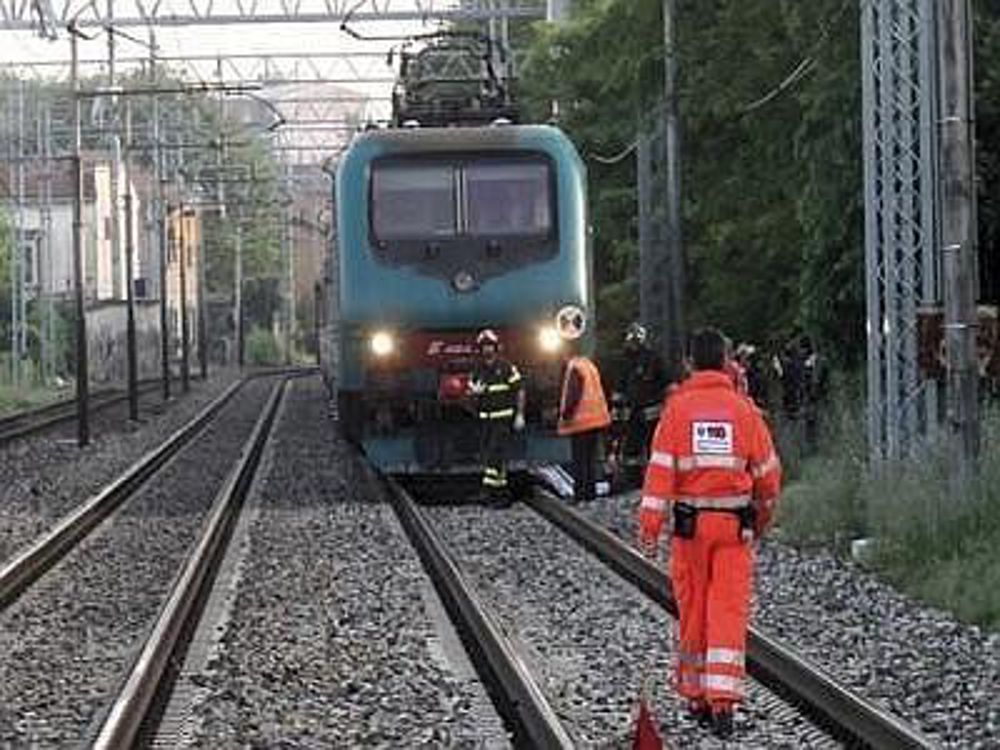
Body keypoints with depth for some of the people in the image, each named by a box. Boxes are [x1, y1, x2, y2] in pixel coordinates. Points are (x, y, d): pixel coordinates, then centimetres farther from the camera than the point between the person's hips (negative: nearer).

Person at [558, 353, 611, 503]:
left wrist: (565, 413, -10)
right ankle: (590, 492, 16)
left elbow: (572, 395, -19)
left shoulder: (574, 368, -14)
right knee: (591, 457, 13)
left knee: (579, 459, -4)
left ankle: (580, 493, -4)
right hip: (596, 419, 8)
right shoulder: (591, 367, 12)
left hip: (581, 421, -8)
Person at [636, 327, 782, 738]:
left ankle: (696, 697, 22)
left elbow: (661, 466, -9)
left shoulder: (678, 407, -3)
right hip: (735, 522, 0)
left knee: (692, 611, 12)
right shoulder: (743, 408, 0)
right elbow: (767, 470, 8)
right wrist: (765, 516, 25)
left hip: (691, 521, 0)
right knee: (729, 612, -2)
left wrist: (649, 525, -8)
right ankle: (722, 702, -12)